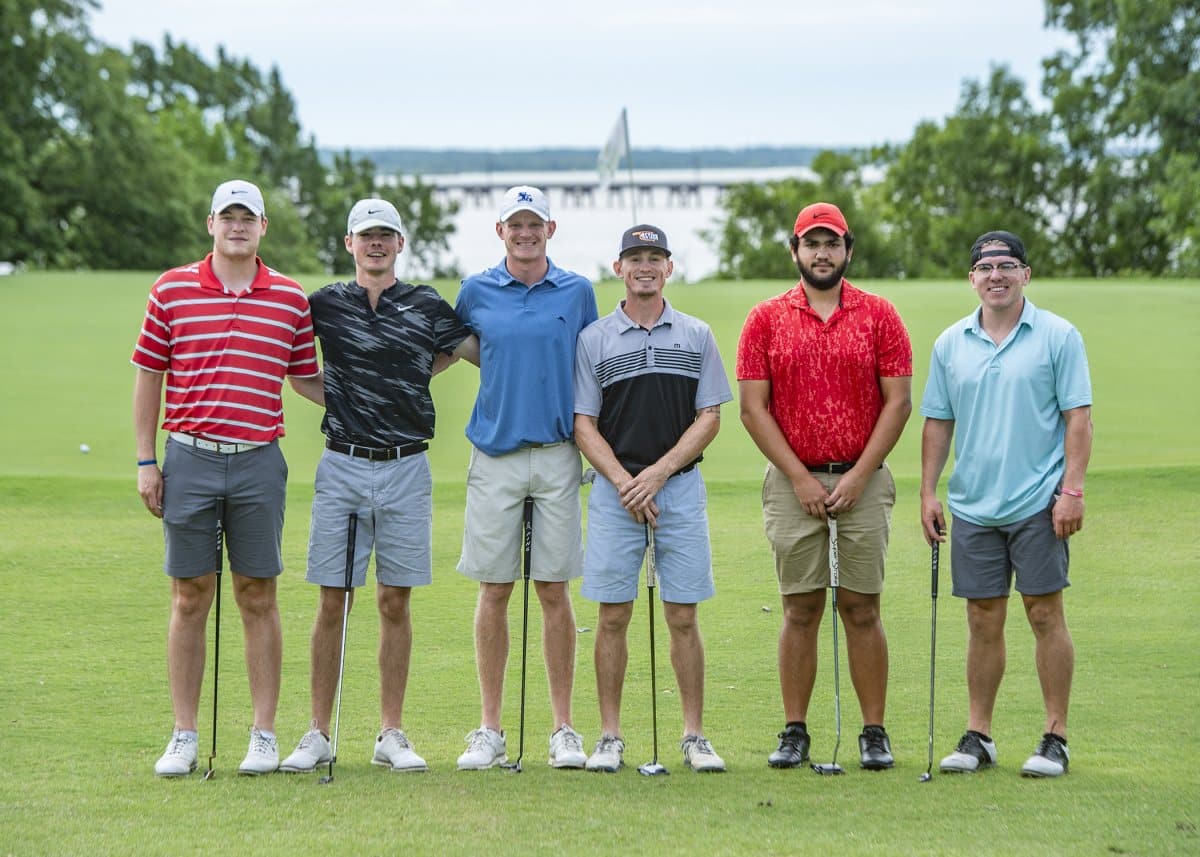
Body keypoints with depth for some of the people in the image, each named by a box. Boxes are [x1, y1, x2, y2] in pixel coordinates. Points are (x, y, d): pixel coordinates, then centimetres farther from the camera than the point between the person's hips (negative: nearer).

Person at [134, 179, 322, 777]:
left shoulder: (291, 298, 6)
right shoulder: (171, 290, 3)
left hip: (259, 462, 1)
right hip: (189, 459, 0)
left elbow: (305, 378, 17)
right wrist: (146, 462, 3)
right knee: (190, 599, 3)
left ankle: (264, 736, 9)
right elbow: (148, 377, 7)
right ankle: (183, 738, 9)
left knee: (258, 599, 3)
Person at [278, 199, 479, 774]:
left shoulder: (427, 308, 5)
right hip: (342, 467, 0)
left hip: (406, 468, 0)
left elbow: (490, 353, 10)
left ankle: (391, 735, 10)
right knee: (332, 602, 0)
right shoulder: (324, 305, 5)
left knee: (396, 602, 4)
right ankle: (319, 735, 5)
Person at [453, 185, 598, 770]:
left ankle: (563, 730, 7)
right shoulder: (476, 293, 6)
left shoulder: (577, 292, 6)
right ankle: (489, 731, 7)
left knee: (555, 591, 1)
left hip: (557, 454, 0)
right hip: (495, 454, 0)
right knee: (494, 591, 1)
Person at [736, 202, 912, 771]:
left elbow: (898, 402, 0)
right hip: (792, 483, 0)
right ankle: (794, 732, 7)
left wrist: (859, 475, -8)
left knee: (861, 608, 1)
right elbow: (753, 408, 0)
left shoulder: (879, 316, 4)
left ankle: (874, 734, 5)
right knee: (800, 610, 3)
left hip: (863, 482, 0)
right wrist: (799, 478, -8)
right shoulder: (766, 319, 4)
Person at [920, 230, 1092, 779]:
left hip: (1039, 505, -3)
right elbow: (937, 422, 13)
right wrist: (928, 493, 6)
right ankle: (978, 737, 13)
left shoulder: (1058, 337, -3)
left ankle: (1055, 738, 3)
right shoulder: (950, 344, 8)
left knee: (1045, 615, -2)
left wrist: (1072, 490, -13)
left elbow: (1078, 418, -5)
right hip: (972, 506, 4)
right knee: (983, 621, 7)